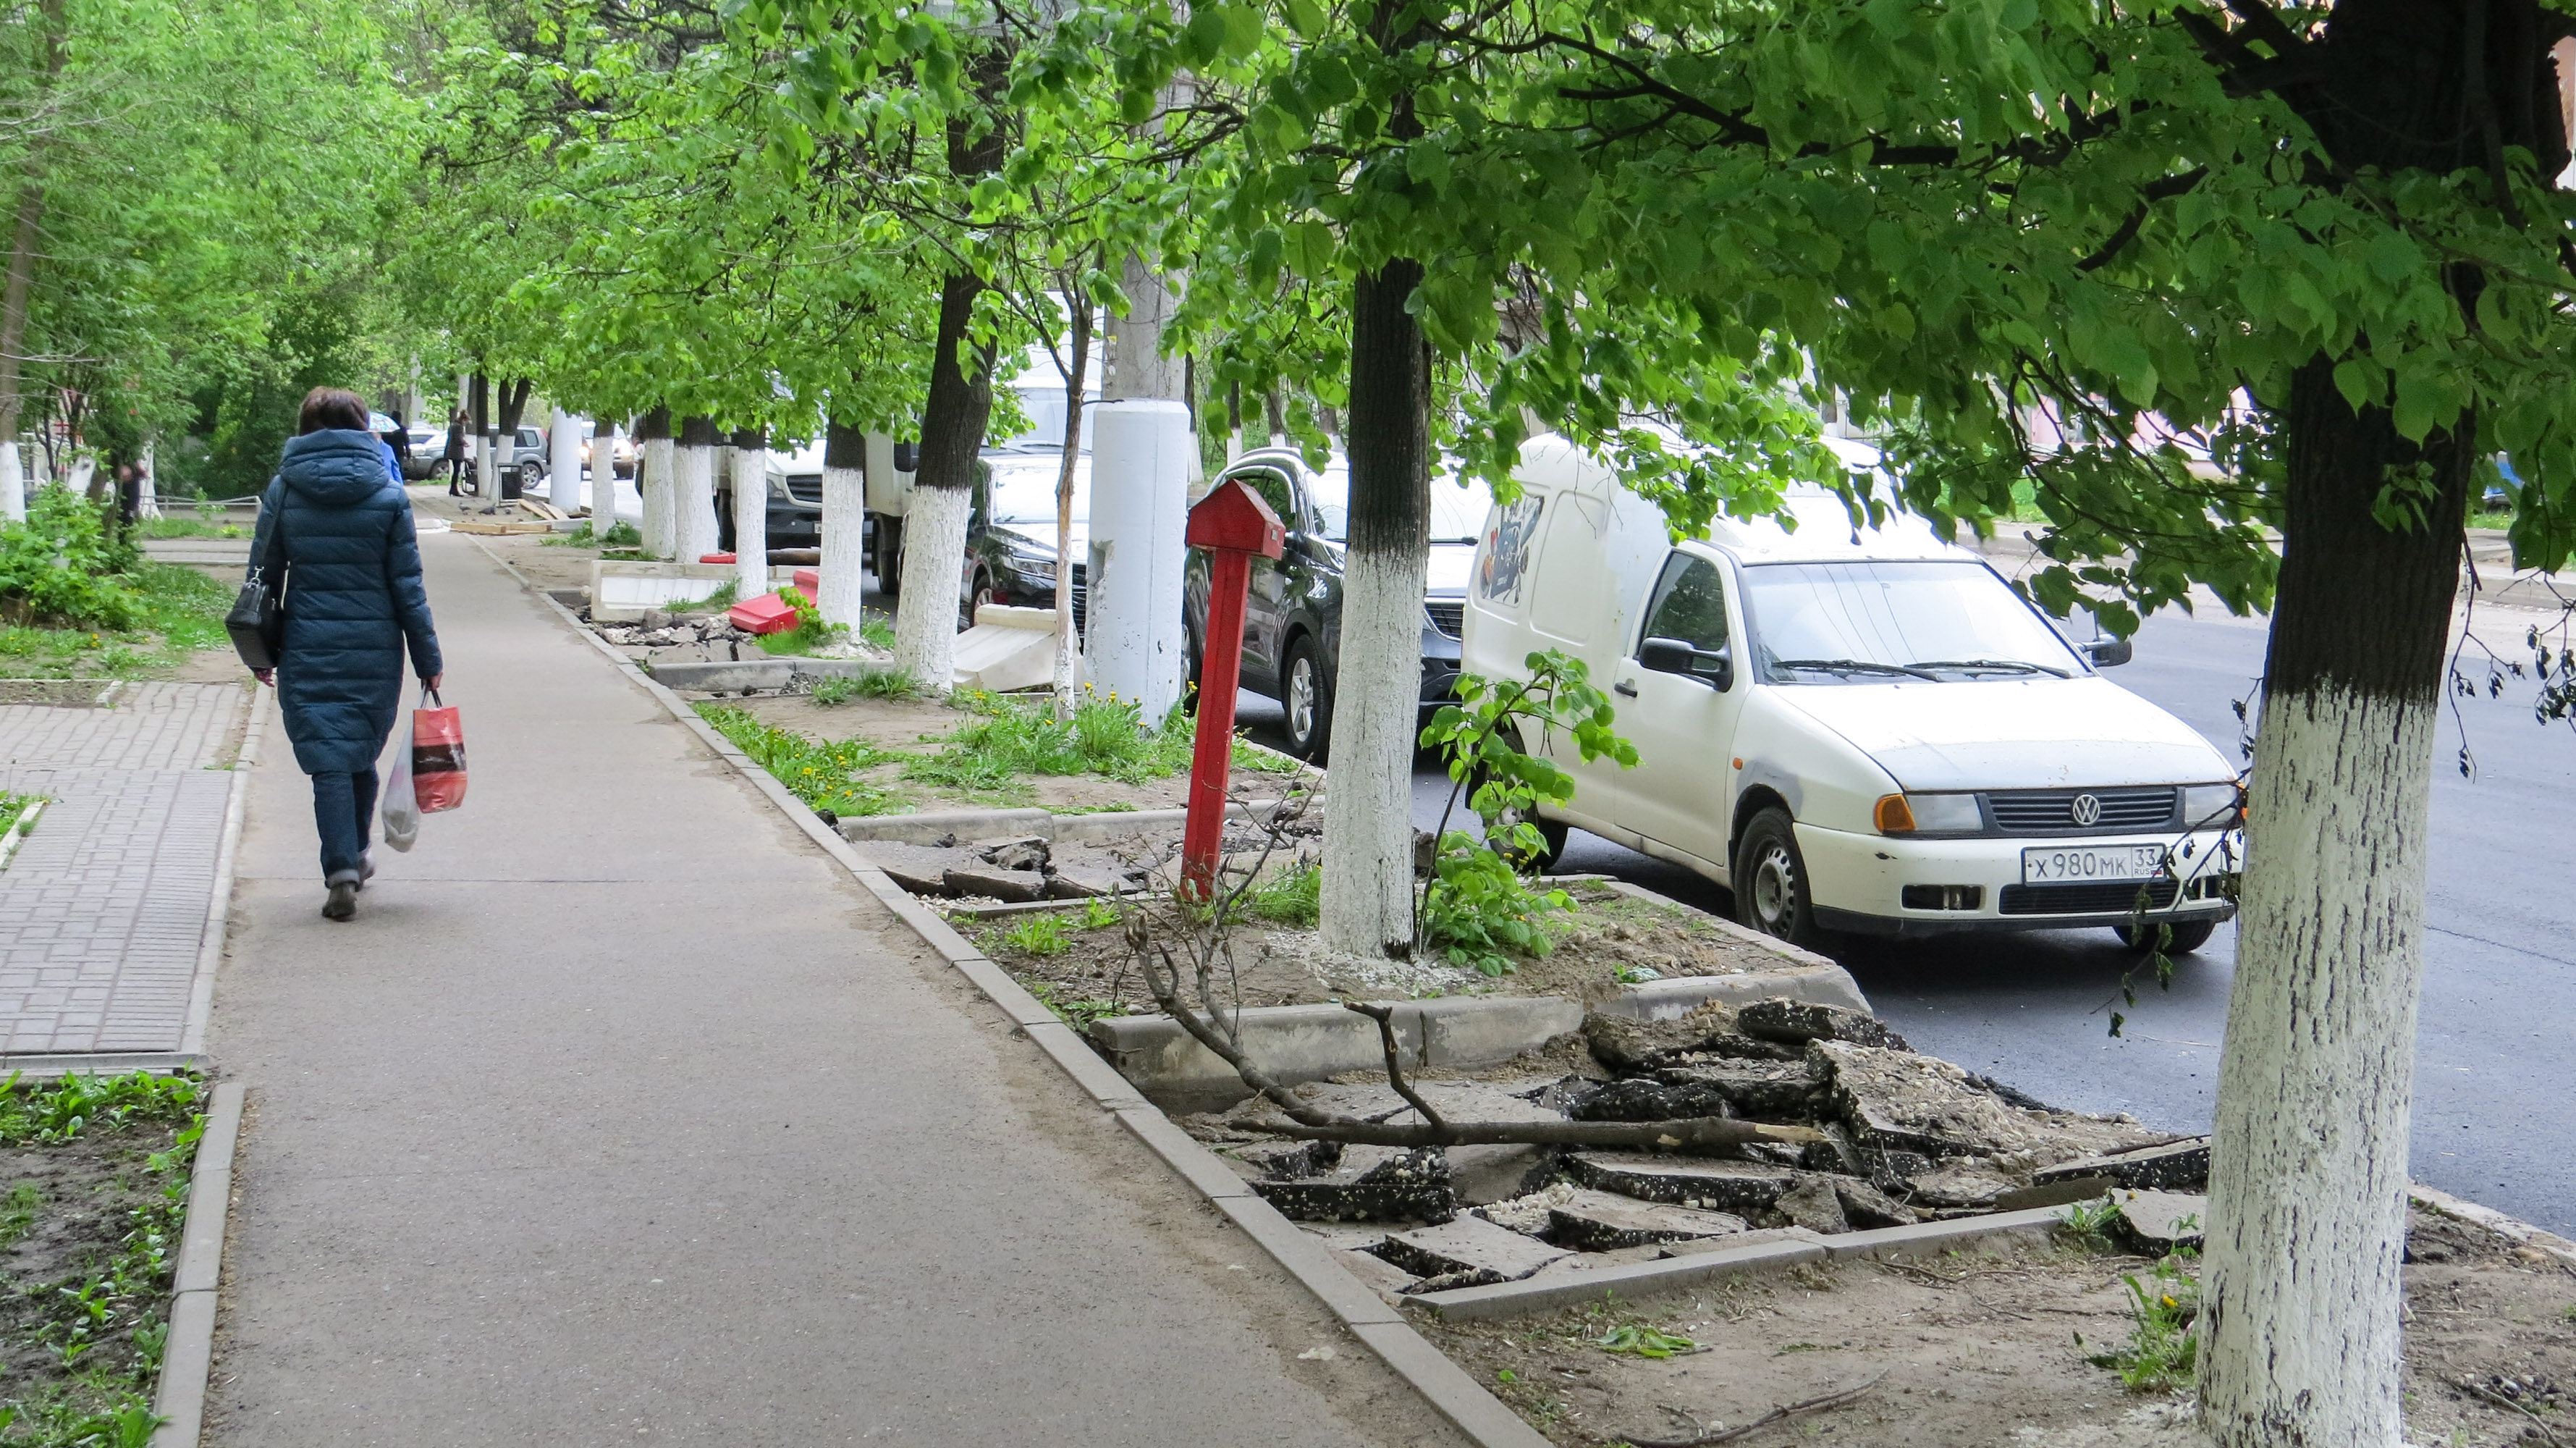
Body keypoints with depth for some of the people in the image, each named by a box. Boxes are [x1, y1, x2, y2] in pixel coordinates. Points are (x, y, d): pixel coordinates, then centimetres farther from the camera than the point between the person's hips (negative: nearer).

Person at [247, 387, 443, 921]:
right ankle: (355, 856, 33)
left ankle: (342, 871, -11)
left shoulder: (282, 491, 0)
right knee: (363, 757, 18)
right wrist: (428, 658, 5)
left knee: (327, 762, 1)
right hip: (375, 650, 1)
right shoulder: (388, 496, -2)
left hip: (307, 651, -1)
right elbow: (408, 586, -1)